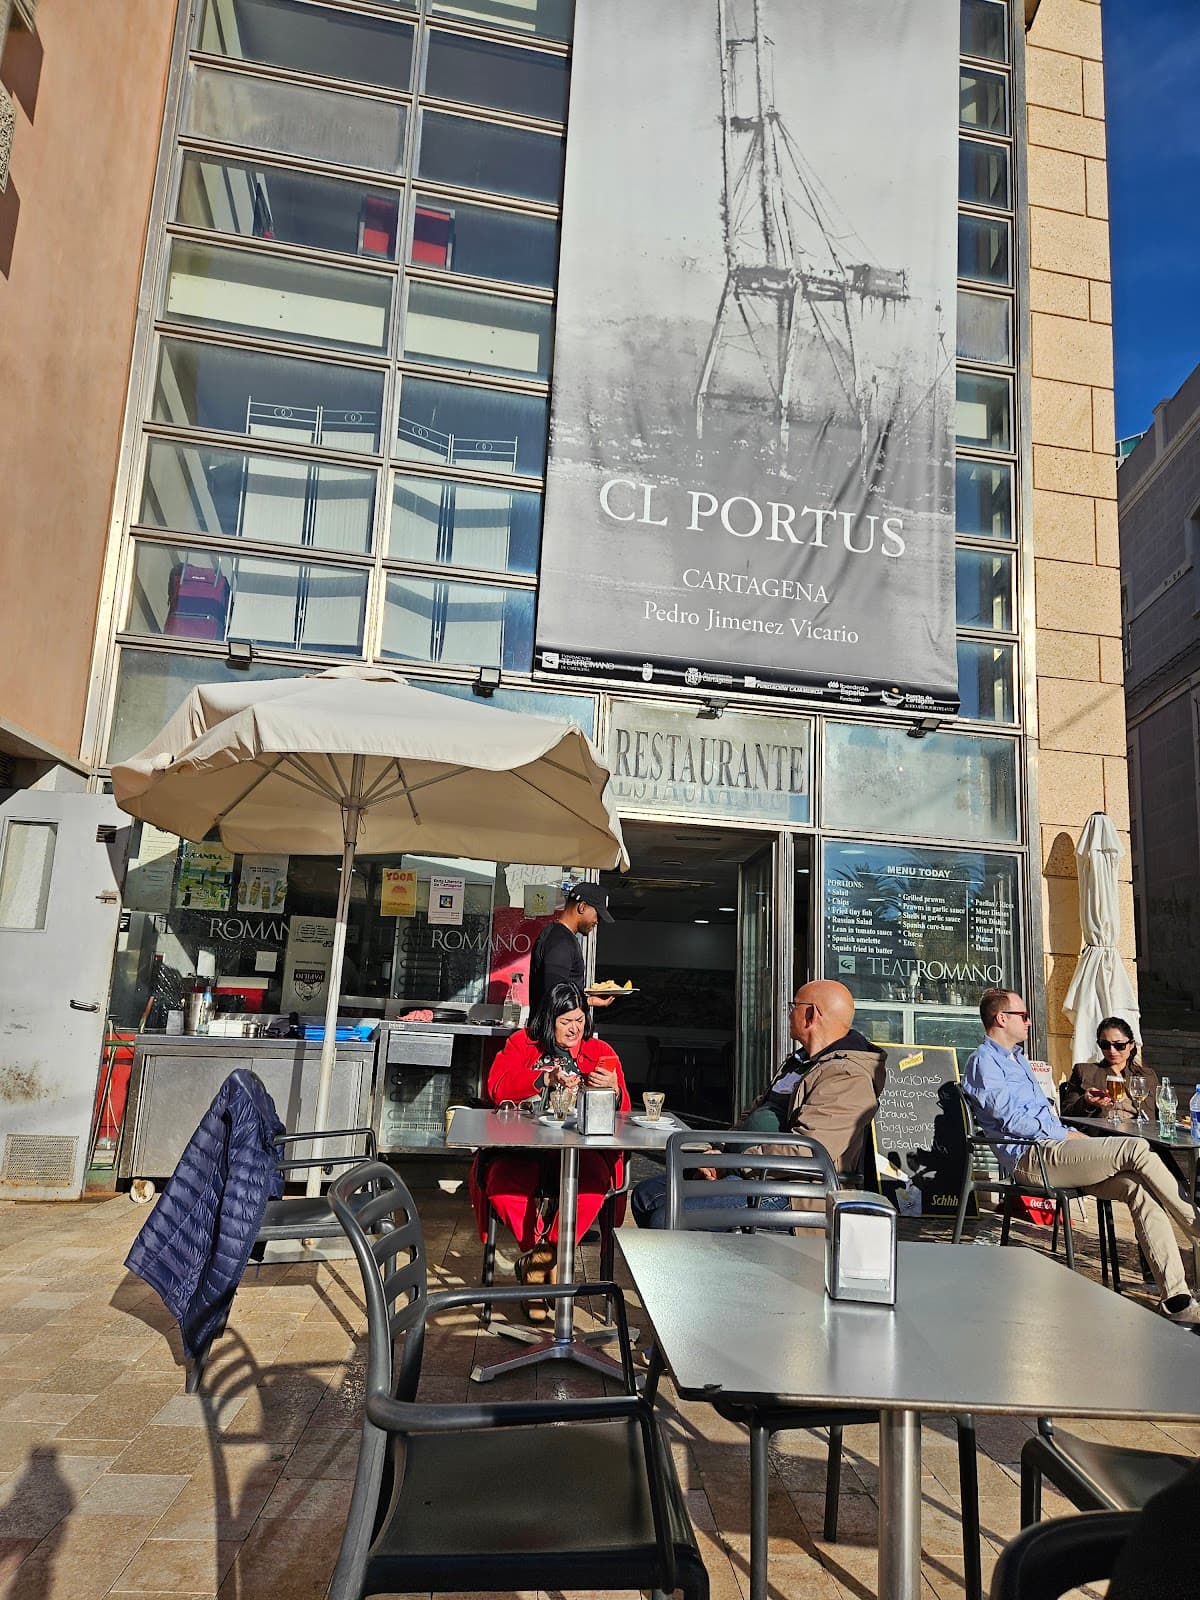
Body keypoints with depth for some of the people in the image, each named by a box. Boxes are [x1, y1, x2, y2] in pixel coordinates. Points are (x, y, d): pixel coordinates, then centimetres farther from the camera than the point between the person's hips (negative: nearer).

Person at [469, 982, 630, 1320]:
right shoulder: (522, 1043, 10)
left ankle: (542, 1257, -12)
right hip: (525, 1146, 0)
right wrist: (545, 1080, -18)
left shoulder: (601, 1051, 13)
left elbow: (622, 1109, 8)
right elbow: (497, 1088, -5)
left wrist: (613, 1090, -16)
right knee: (502, 1185, -31)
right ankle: (537, 1249, -5)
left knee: (593, 1184, -34)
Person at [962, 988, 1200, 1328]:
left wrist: (1072, 1133, 12)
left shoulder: (1017, 1058, 28)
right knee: (1136, 1148, -20)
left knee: (1139, 1187, -13)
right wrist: (1067, 1134, -8)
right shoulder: (984, 1061, -3)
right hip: (1031, 1157, -9)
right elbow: (1011, 1118, -13)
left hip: (1052, 1149, 9)